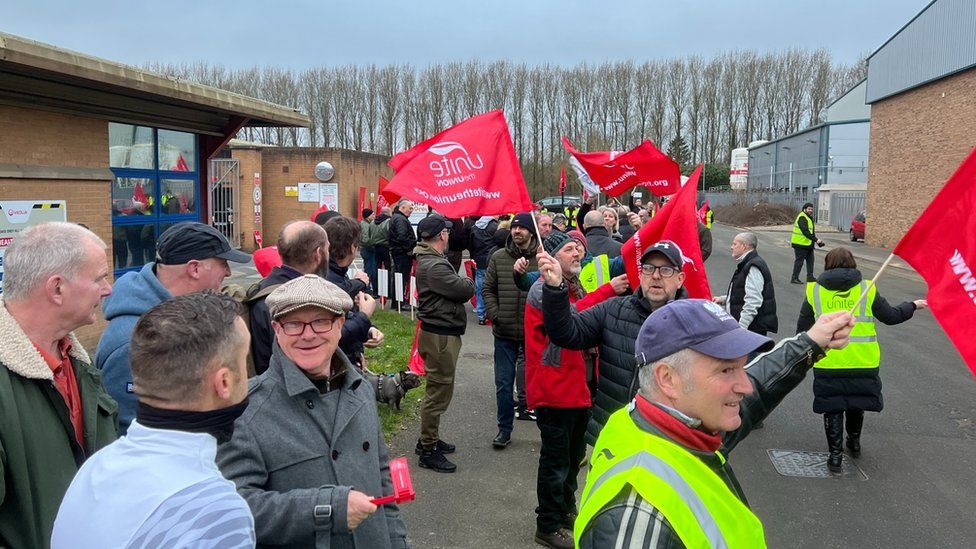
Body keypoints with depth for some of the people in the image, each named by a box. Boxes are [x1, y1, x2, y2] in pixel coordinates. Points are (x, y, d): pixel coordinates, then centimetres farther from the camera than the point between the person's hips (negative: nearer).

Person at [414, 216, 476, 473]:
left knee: (438, 390, 21)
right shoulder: (434, 266, -22)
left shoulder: (428, 260, 13)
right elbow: (465, 290, -21)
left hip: (440, 333, 11)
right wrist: (468, 282, -1)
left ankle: (429, 439, 34)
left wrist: (461, 283, -5)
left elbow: (455, 288, 14)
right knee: (438, 392, -2)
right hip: (440, 336, -11)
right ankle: (428, 451, 7)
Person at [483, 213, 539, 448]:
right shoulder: (498, 257, 2)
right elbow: (487, 289, 7)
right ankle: (504, 429, 21)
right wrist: (494, 315, -3)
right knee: (503, 383, 8)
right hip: (505, 332, 2)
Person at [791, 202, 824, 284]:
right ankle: (794, 278, 3)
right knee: (799, 261, -4)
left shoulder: (809, 218, 17)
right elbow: (805, 231, -25)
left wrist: (815, 240, 10)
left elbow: (811, 231, 23)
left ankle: (810, 276, 21)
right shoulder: (802, 218, -17)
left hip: (808, 244, 10)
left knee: (810, 260, 13)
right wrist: (816, 239, -25)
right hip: (800, 244, -10)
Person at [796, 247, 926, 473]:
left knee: (833, 408, 10)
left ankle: (835, 454, 6)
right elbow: (891, 316, 8)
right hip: (863, 362, 1)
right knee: (857, 403, 23)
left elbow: (803, 327, 5)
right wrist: (913, 305, 26)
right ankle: (854, 441, 41)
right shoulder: (867, 289, -1)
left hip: (828, 364, -1)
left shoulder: (814, 290, -1)